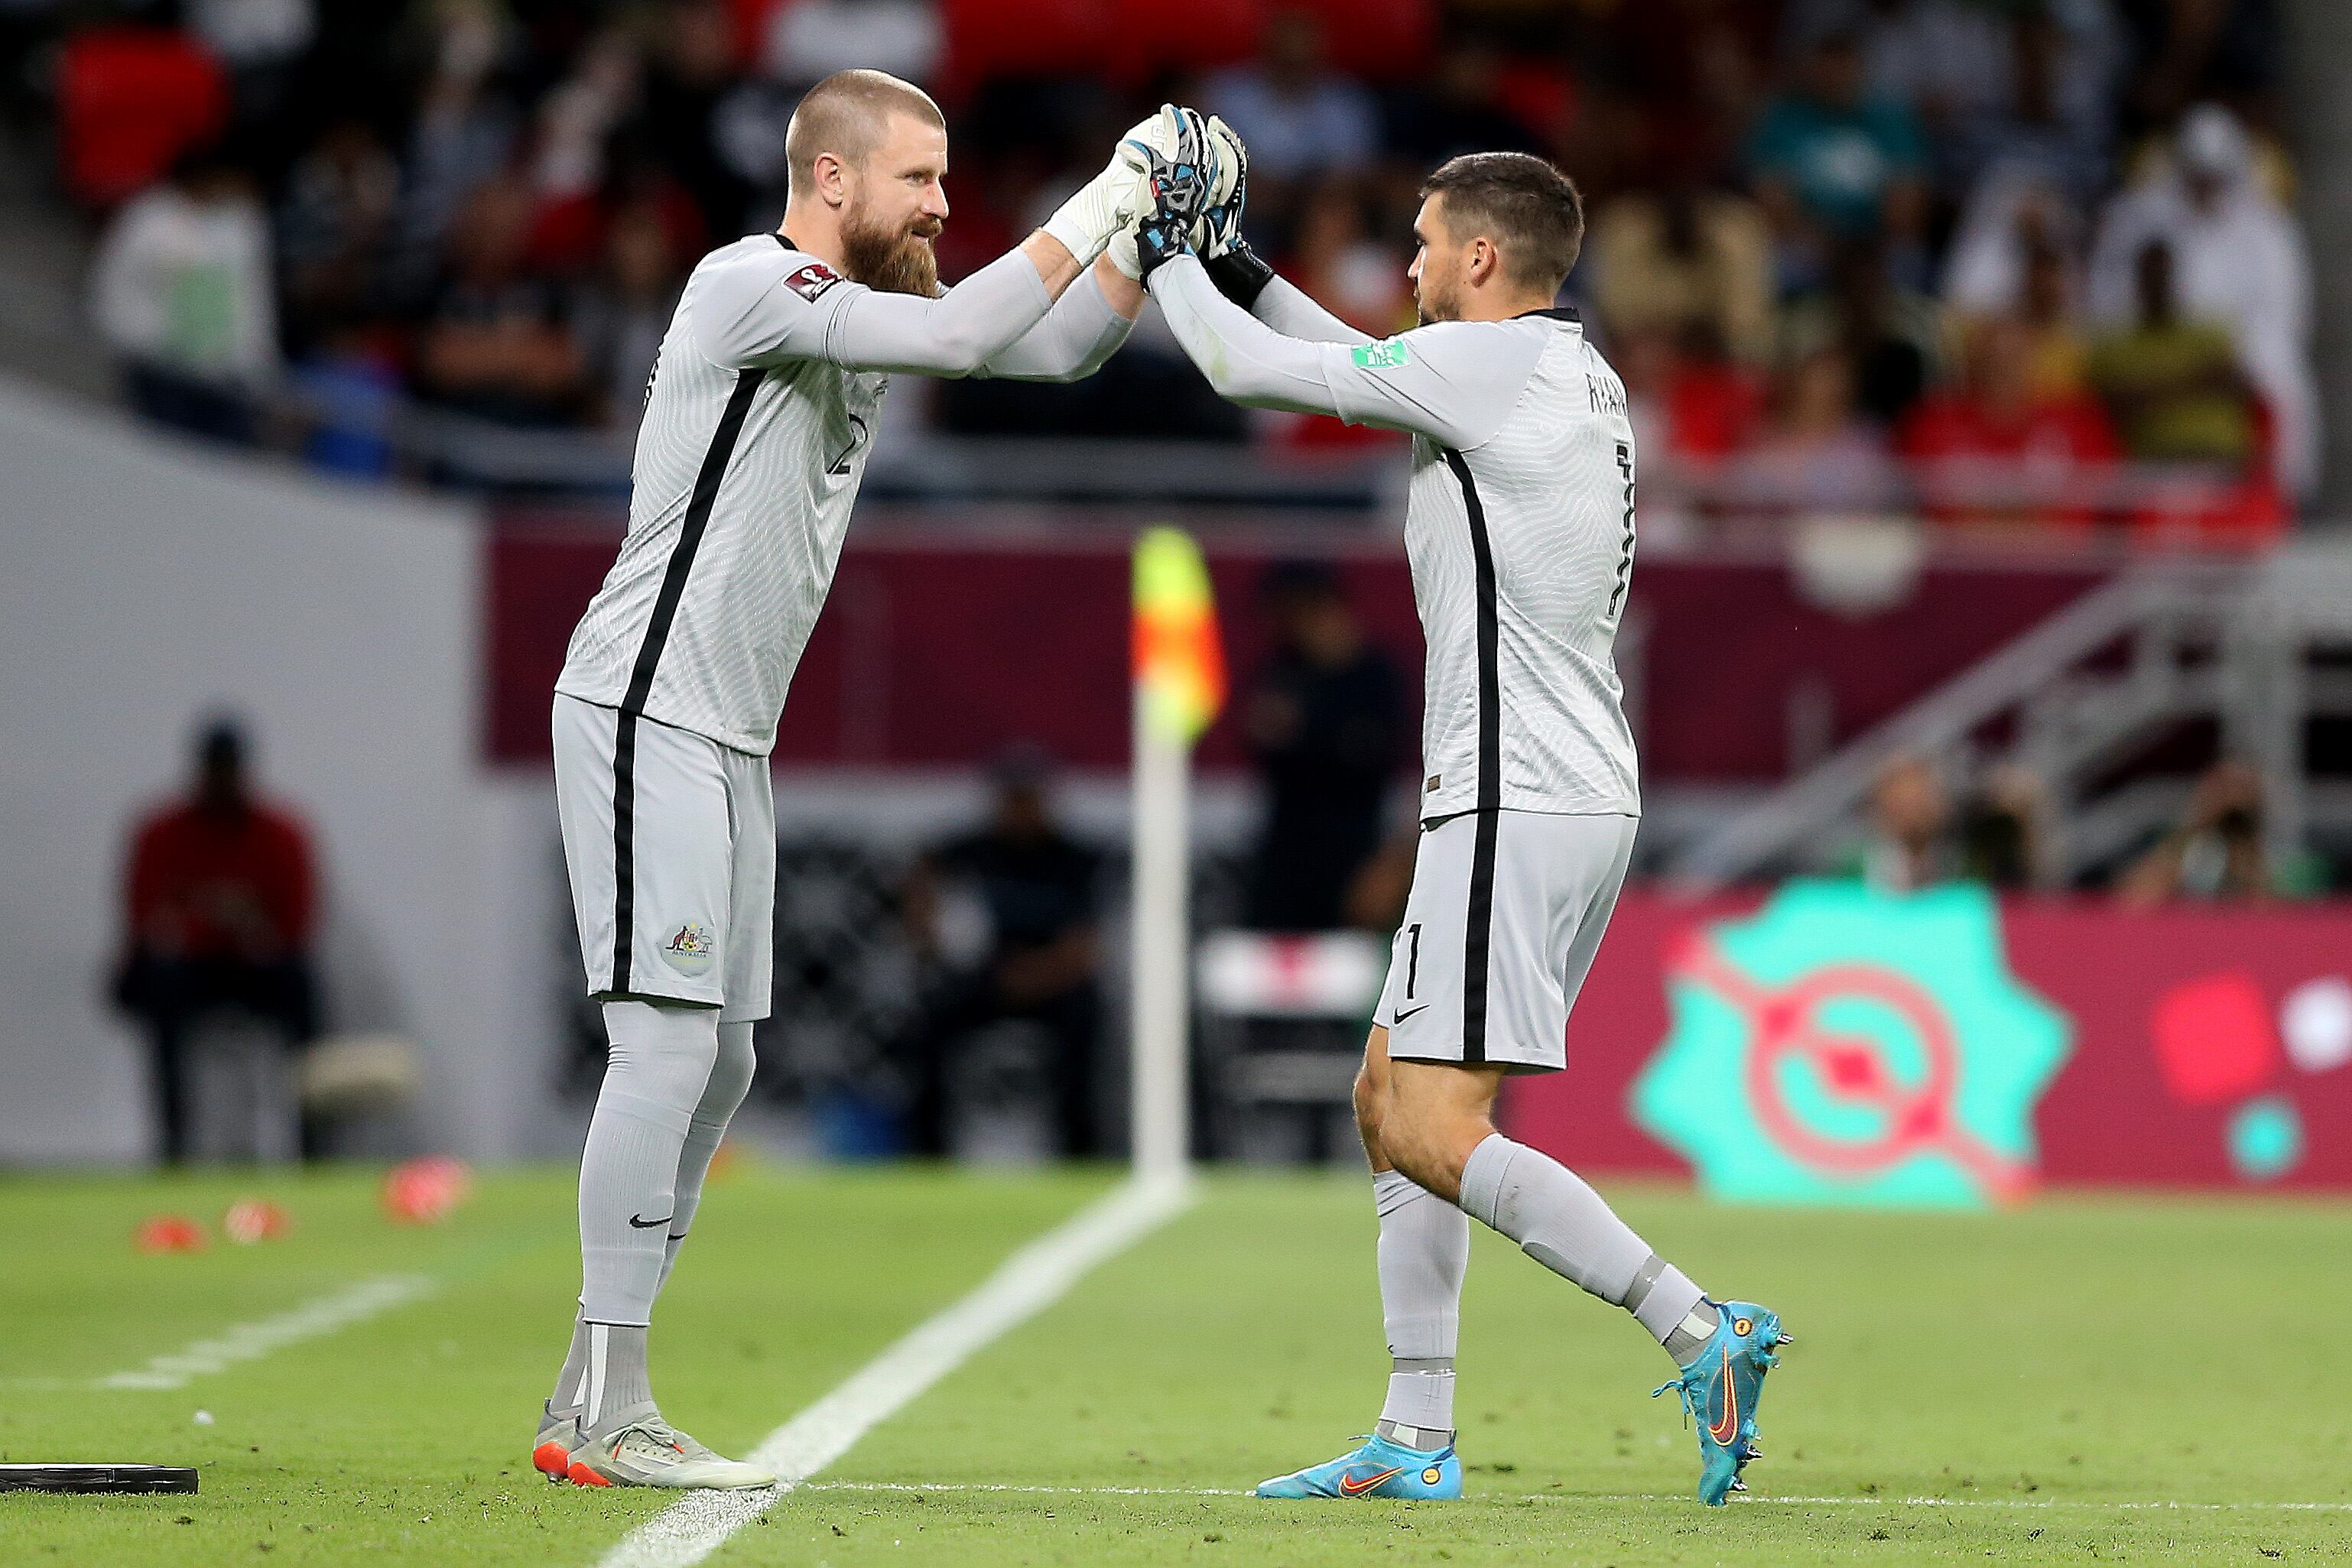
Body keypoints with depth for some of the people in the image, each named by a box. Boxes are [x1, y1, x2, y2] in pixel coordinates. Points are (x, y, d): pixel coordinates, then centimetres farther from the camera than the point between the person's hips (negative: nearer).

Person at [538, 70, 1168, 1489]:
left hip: (732, 737, 10)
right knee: (670, 1042, -13)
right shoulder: (749, 286, -14)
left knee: (716, 1068, 9)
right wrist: (1103, 202, -18)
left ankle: (591, 1409, 12)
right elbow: (962, 335, -25)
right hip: (646, 716, -10)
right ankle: (607, 1412, -13)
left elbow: (1053, 350, 18)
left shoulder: (869, 307, 14)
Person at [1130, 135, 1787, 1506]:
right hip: (1581, 793, 10)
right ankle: (1419, 1441, 15)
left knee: (1439, 1135, -12)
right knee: (1391, 1100, 15)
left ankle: (1699, 1333, -18)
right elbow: (1368, 374, 30)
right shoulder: (1578, 376, 14)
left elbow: (1252, 370, -6)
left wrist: (1170, 259, 11)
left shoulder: (1490, 362, -13)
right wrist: (1241, 267, 28)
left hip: (1516, 809, -10)